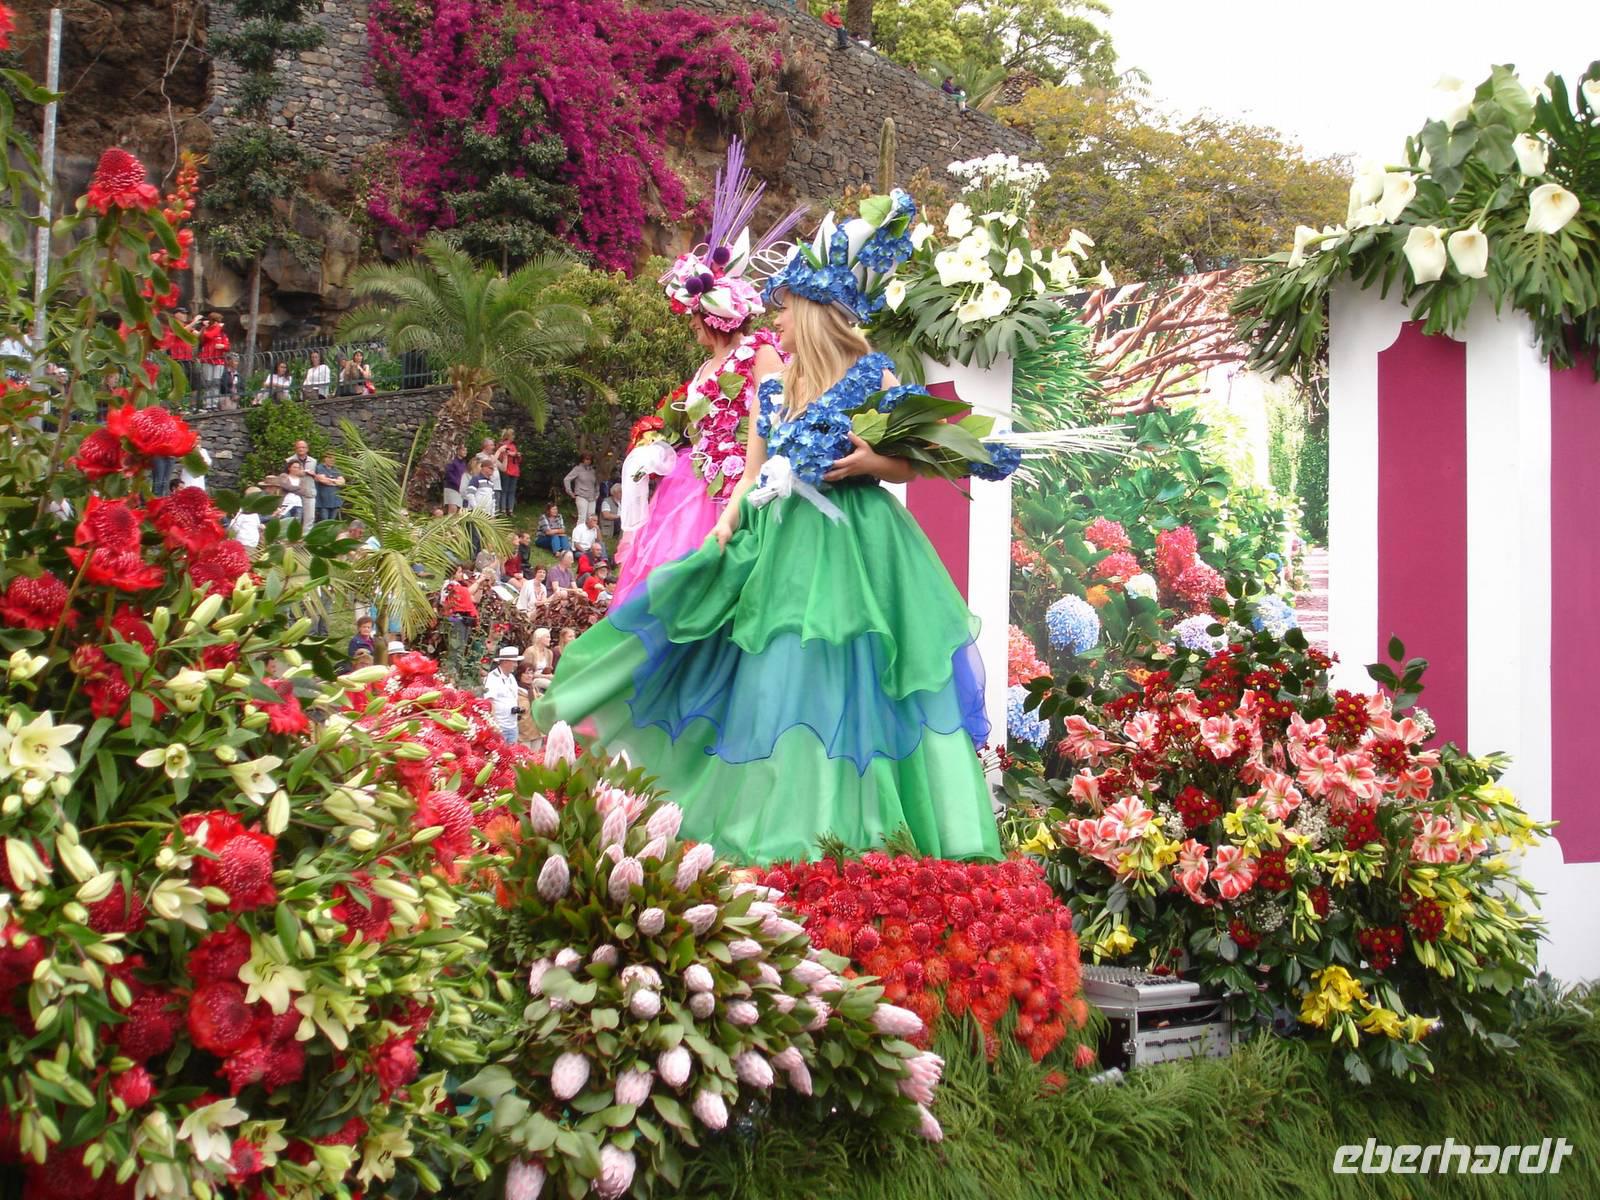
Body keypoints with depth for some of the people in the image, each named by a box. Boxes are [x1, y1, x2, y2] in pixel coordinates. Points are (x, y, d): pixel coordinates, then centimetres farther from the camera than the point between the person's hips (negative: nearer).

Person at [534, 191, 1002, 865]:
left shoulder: (874, 379, -4)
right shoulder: (774, 389, 11)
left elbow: (910, 465, 1)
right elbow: (751, 475, 12)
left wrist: (871, 463, -18)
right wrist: (724, 528, -3)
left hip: (851, 549, -6)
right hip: (778, 547, 6)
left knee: (836, 681, -7)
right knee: (776, 679, 7)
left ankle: (840, 830, 3)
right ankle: (777, 829, 18)